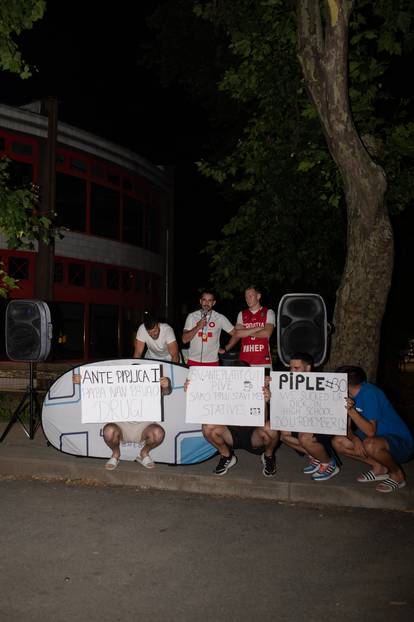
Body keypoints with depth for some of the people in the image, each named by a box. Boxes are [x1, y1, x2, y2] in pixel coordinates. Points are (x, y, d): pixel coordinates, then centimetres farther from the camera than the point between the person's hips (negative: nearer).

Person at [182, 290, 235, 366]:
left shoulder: (220, 318, 3)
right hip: (193, 361, 0)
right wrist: (198, 327, -13)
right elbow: (184, 340, -3)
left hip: (212, 362, 0)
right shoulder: (192, 316, 4)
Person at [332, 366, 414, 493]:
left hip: (400, 441, -8)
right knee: (338, 442, -3)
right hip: (378, 437, 8)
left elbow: (370, 432, -29)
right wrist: (354, 439, -20)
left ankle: (397, 474, -8)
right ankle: (378, 468, 8)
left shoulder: (369, 393, -24)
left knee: (370, 445, -39)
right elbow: (347, 426, 0)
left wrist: (351, 410, -35)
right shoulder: (350, 394, 1)